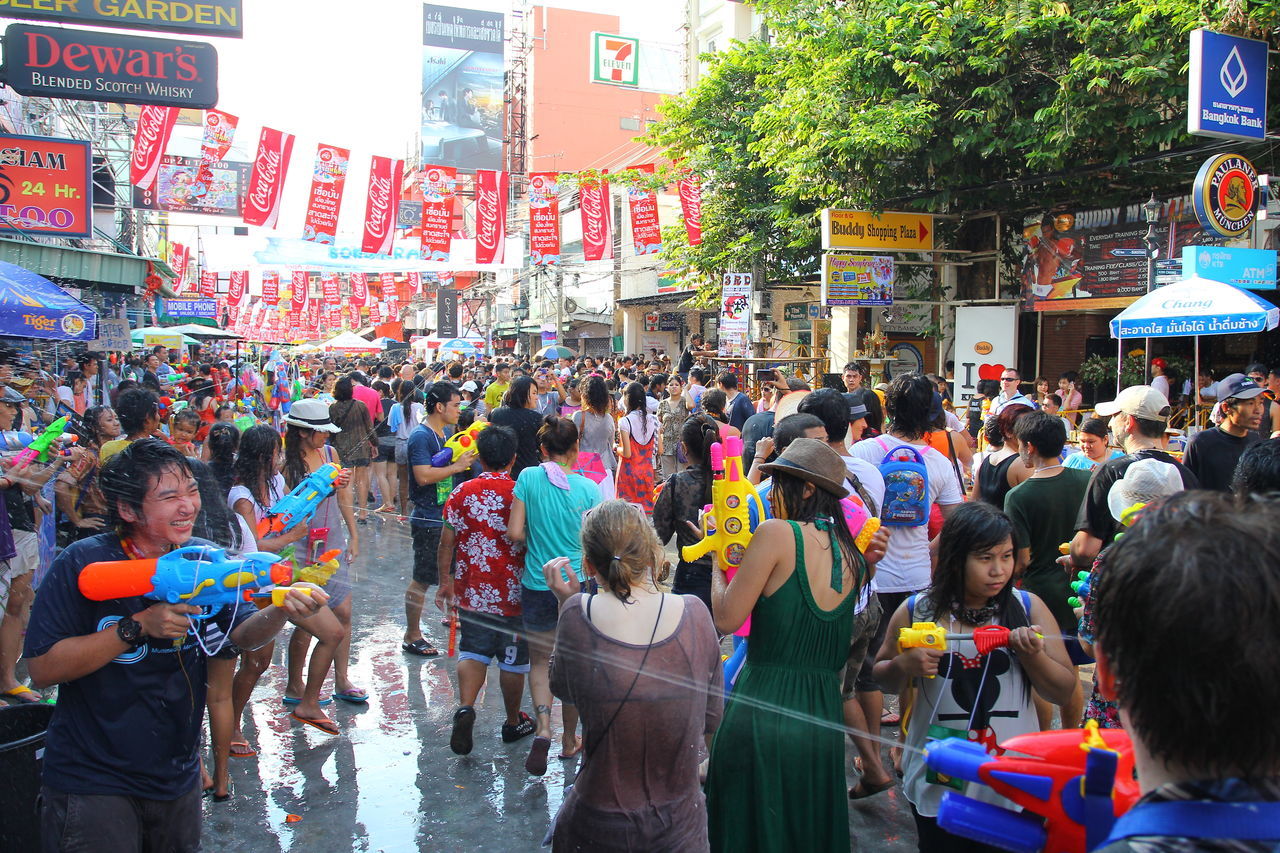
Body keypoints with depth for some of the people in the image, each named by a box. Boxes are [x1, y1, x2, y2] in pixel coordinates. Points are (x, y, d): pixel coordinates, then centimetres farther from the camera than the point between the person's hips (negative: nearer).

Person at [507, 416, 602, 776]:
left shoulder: (529, 478, -8)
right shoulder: (587, 487, -8)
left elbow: (515, 533, -10)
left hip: (537, 584, 0)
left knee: (540, 661, 15)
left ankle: (542, 729, -6)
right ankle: (570, 739, 27)